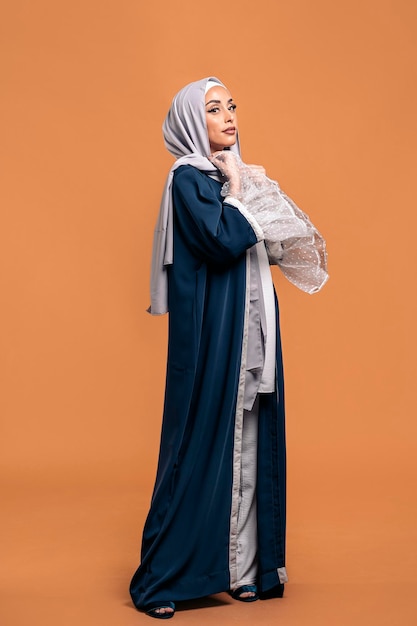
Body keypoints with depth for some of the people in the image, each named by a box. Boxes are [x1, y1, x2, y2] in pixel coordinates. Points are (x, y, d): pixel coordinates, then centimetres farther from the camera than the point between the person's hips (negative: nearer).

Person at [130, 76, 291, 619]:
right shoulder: (188, 178, -8)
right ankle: (162, 579, 8)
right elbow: (220, 241, -21)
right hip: (210, 334, -8)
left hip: (248, 331, 8)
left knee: (248, 443, 8)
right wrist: (236, 193, -8)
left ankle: (242, 565, 19)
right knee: (203, 442, -4)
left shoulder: (232, 175, 16)